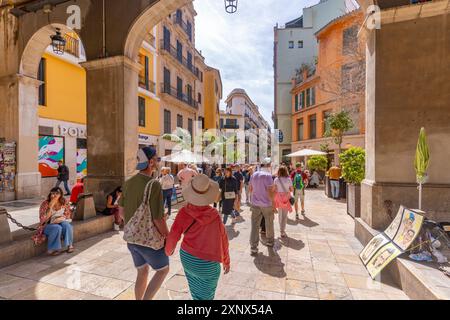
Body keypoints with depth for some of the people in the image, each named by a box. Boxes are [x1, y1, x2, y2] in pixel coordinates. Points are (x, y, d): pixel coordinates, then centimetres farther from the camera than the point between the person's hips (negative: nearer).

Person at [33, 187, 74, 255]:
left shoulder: (64, 203, -6)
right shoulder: (45, 204, -14)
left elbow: (68, 215, 3)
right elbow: (43, 220, -21)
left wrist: (62, 218, -20)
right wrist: (50, 207, -29)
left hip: (60, 223, 2)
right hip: (47, 226, -2)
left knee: (66, 225, -30)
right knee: (57, 228, -33)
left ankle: (69, 245, -16)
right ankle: (52, 249, -16)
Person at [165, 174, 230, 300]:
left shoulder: (184, 212, -16)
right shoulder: (214, 214, -17)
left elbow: (173, 236, -8)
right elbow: (223, 239, -8)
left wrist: (168, 251, 14)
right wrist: (226, 261, 9)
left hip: (187, 258, 3)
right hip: (208, 264, -2)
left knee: (196, 293, 25)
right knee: (206, 296, 18)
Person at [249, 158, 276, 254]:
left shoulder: (254, 175, 4)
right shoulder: (268, 176, -15)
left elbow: (250, 189, 11)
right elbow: (270, 192, -18)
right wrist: (273, 204, -10)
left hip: (255, 204, 4)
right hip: (266, 204, -4)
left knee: (255, 225, 4)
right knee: (269, 224, 17)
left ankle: (253, 247, 5)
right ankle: (270, 241, 35)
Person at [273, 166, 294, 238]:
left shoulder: (276, 179, -6)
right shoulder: (288, 179, -8)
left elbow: (274, 189, -8)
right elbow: (292, 190, -4)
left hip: (278, 198, 1)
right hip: (286, 198, -1)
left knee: (280, 214, 17)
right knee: (284, 215, 6)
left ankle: (281, 229, 26)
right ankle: (282, 231, 5)